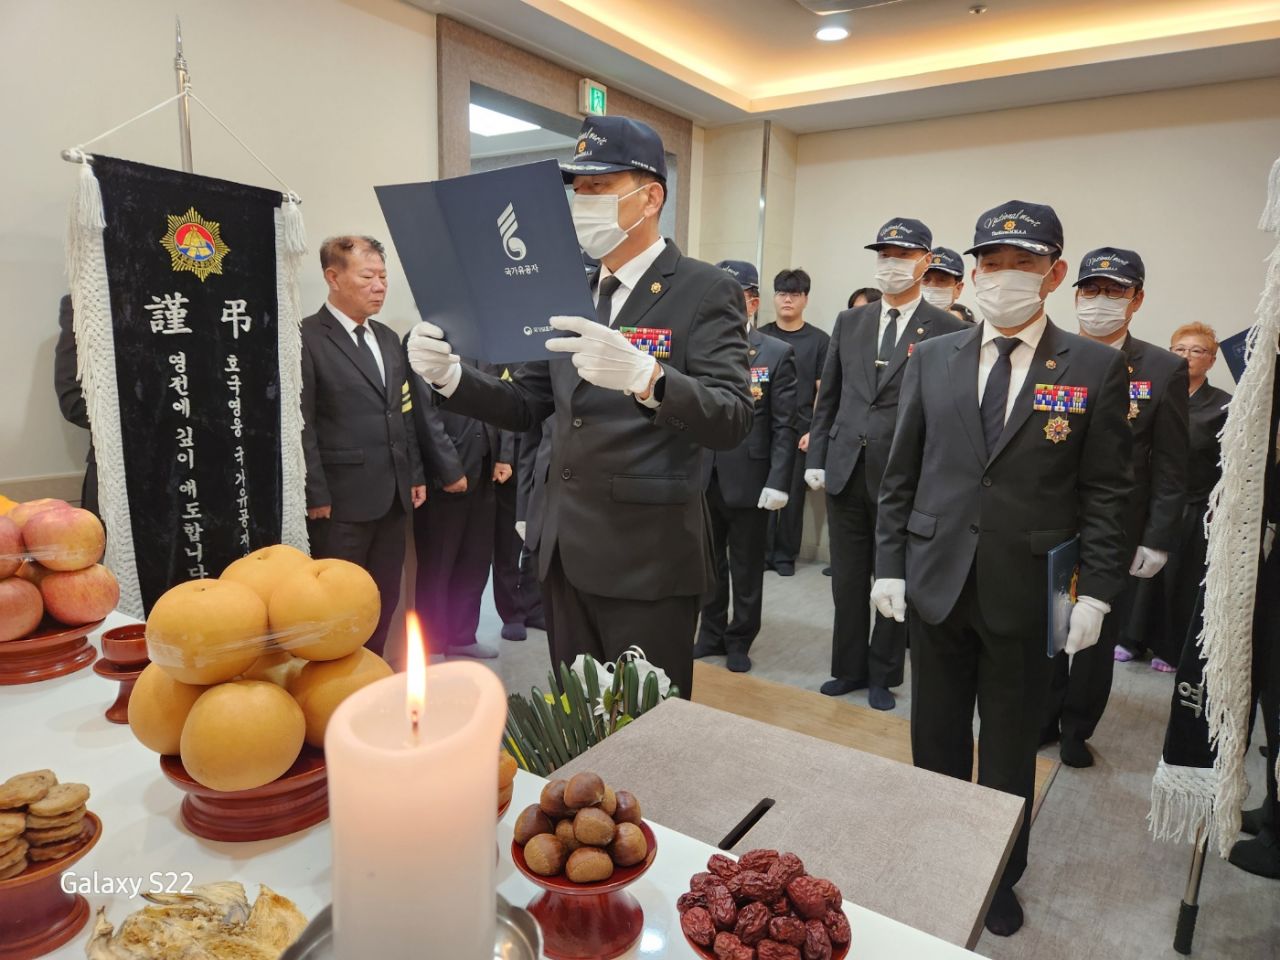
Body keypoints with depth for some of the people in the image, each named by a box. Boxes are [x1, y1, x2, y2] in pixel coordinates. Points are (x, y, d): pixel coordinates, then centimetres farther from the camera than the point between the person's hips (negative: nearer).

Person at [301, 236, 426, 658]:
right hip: (342, 500, -7)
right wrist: (317, 496, -14)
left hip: (393, 496, 7)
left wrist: (415, 475, 15)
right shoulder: (307, 338, -9)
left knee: (385, 599, 14)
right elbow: (302, 425, -12)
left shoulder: (388, 339, 16)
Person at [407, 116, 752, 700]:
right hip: (566, 551, 6)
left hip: (647, 557, -6)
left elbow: (731, 422, -20)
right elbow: (527, 405, 11)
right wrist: (450, 375, -7)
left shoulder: (704, 291, -8)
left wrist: (644, 376, -38)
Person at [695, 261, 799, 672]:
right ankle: (711, 633, 31)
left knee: (746, 568, 10)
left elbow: (784, 426, -6)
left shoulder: (777, 354, -2)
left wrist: (777, 483, -12)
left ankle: (739, 641, 27)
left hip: (749, 479, -3)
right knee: (709, 562, 15)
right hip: (702, 477, 3)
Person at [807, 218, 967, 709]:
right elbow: (828, 396, 11)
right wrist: (816, 458, 7)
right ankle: (849, 667, 29)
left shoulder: (946, 329, -3)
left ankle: (884, 675, 27)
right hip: (845, 470, 4)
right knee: (848, 579, 13)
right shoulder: (849, 322, 10)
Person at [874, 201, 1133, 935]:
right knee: (936, 738, 15)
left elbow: (1106, 491, -2)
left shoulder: (1097, 368, -2)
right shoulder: (933, 358, 4)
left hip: (1027, 592, -1)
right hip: (936, 582, 2)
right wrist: (890, 563, 1)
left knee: (1010, 748, 15)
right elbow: (901, 474, 5)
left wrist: (1097, 591, -8)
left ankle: (1001, 877, 36)